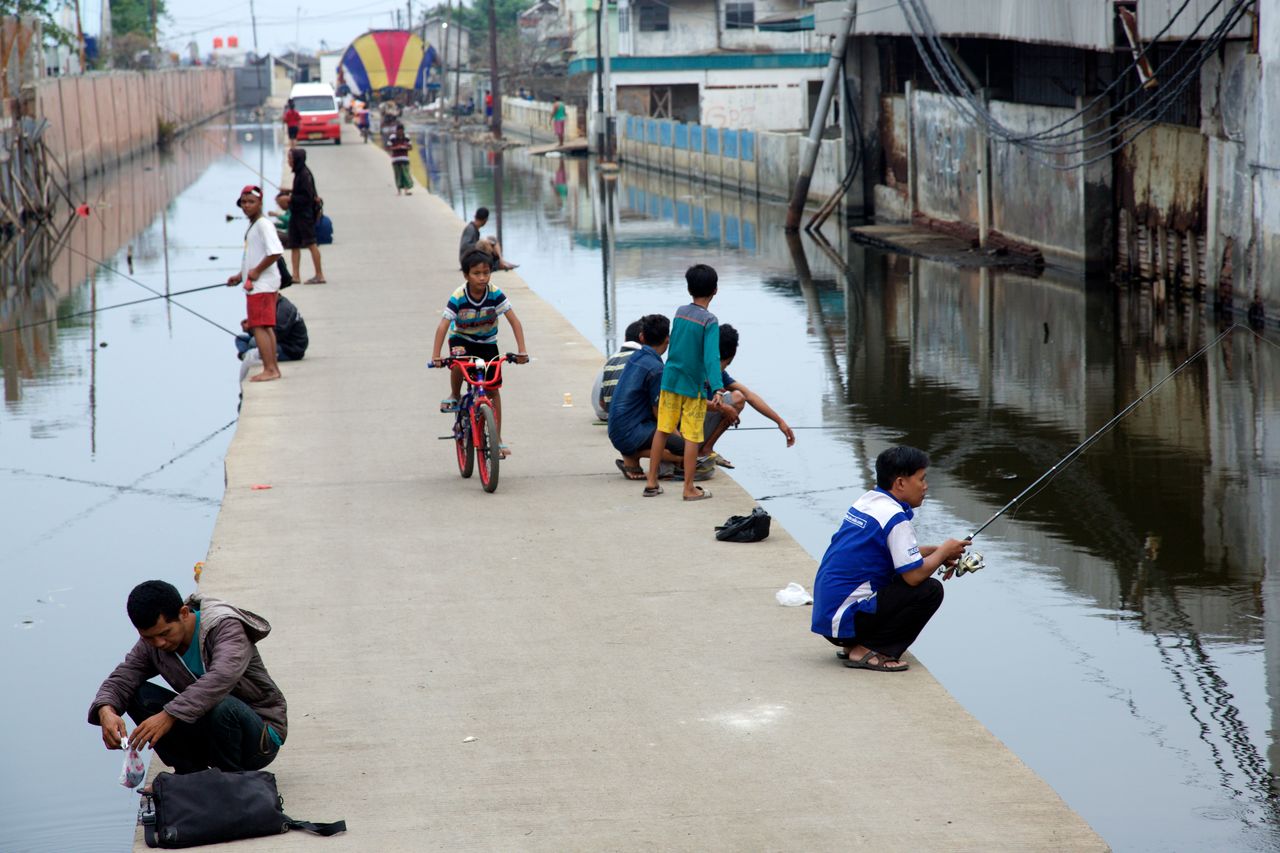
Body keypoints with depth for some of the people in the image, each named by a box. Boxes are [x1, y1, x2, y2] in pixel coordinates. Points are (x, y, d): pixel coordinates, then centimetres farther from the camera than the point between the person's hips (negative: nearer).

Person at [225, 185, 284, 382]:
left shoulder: (263, 225, -14)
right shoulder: (252, 226, 17)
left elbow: (276, 252, -27)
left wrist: (256, 271, -19)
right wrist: (240, 276, 18)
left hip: (262, 285, -11)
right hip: (256, 285, 11)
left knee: (259, 327, -12)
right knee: (266, 327, 13)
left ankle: (269, 370, -14)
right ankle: (274, 368, 17)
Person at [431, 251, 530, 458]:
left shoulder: (495, 294, -22)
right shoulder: (458, 297, -25)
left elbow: (514, 321, -22)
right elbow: (443, 326, -30)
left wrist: (521, 351, -32)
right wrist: (436, 355, -42)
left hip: (487, 342, 2)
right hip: (461, 338, -2)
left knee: (493, 389, 0)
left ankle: (497, 438, 9)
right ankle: (454, 396, -8)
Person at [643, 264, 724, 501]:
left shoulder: (679, 312, 4)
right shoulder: (709, 321, -14)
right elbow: (711, 357, -25)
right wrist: (716, 389, -32)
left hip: (670, 381, 6)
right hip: (694, 385, -6)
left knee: (662, 430, 12)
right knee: (692, 437, 1)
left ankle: (651, 482, 16)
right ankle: (689, 488, 5)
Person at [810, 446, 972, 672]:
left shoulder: (866, 501, 10)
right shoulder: (894, 516, -17)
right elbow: (915, 575, -19)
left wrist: (935, 552, 14)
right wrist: (944, 552, -1)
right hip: (845, 619, -9)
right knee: (930, 590, -9)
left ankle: (854, 645, 14)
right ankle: (867, 651, -7)